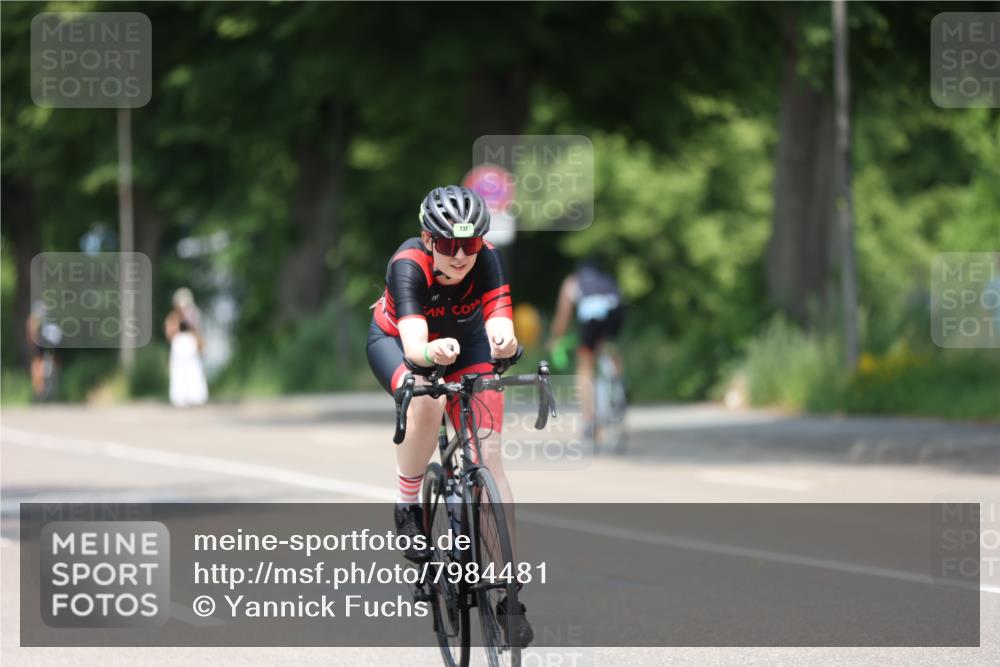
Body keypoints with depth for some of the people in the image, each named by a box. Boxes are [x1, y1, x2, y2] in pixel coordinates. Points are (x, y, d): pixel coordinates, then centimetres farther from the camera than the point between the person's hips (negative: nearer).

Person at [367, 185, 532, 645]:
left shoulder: (486, 259, -30)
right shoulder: (408, 266, -36)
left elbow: (498, 323, -41)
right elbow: (413, 345, -48)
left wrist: (505, 342, -65)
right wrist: (432, 353, -71)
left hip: (464, 341, 2)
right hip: (396, 341, -2)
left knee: (489, 453, -14)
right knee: (428, 401, -37)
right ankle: (408, 506, -11)